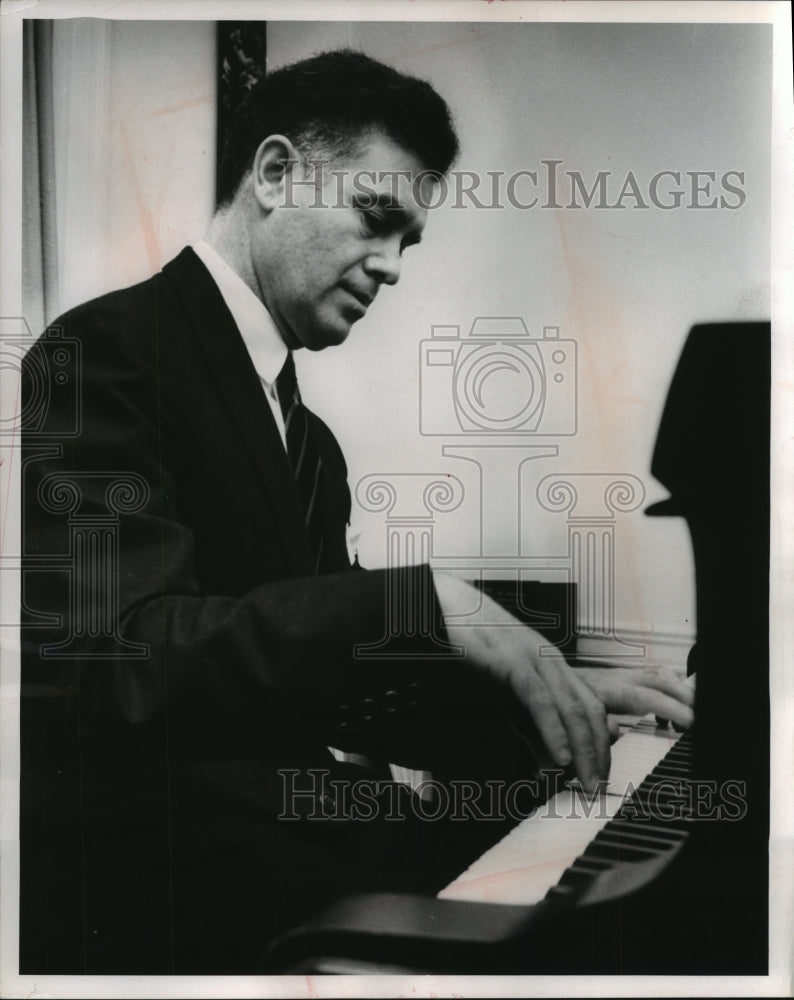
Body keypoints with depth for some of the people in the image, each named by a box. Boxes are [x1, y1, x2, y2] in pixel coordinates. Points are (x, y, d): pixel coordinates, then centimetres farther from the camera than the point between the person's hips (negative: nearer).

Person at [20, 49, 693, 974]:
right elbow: (121, 655, -24)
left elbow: (337, 688, 10)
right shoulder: (105, 356, -10)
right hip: (145, 878, -7)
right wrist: (421, 601, -26)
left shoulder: (310, 443, 14)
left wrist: (550, 690, -1)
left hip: (291, 832, 7)